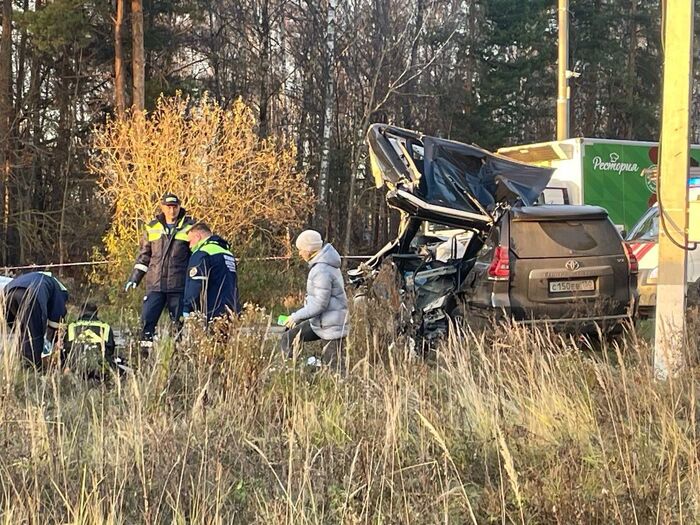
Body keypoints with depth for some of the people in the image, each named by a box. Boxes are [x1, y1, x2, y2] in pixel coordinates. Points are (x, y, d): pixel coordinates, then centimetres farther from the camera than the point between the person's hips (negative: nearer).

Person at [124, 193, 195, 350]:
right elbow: (144, 255, 18)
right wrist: (134, 277, 13)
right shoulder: (152, 228, 10)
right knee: (147, 318, -6)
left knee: (178, 321, 2)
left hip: (178, 285, -2)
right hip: (155, 284, 2)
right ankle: (146, 349, 1)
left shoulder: (189, 227, 3)